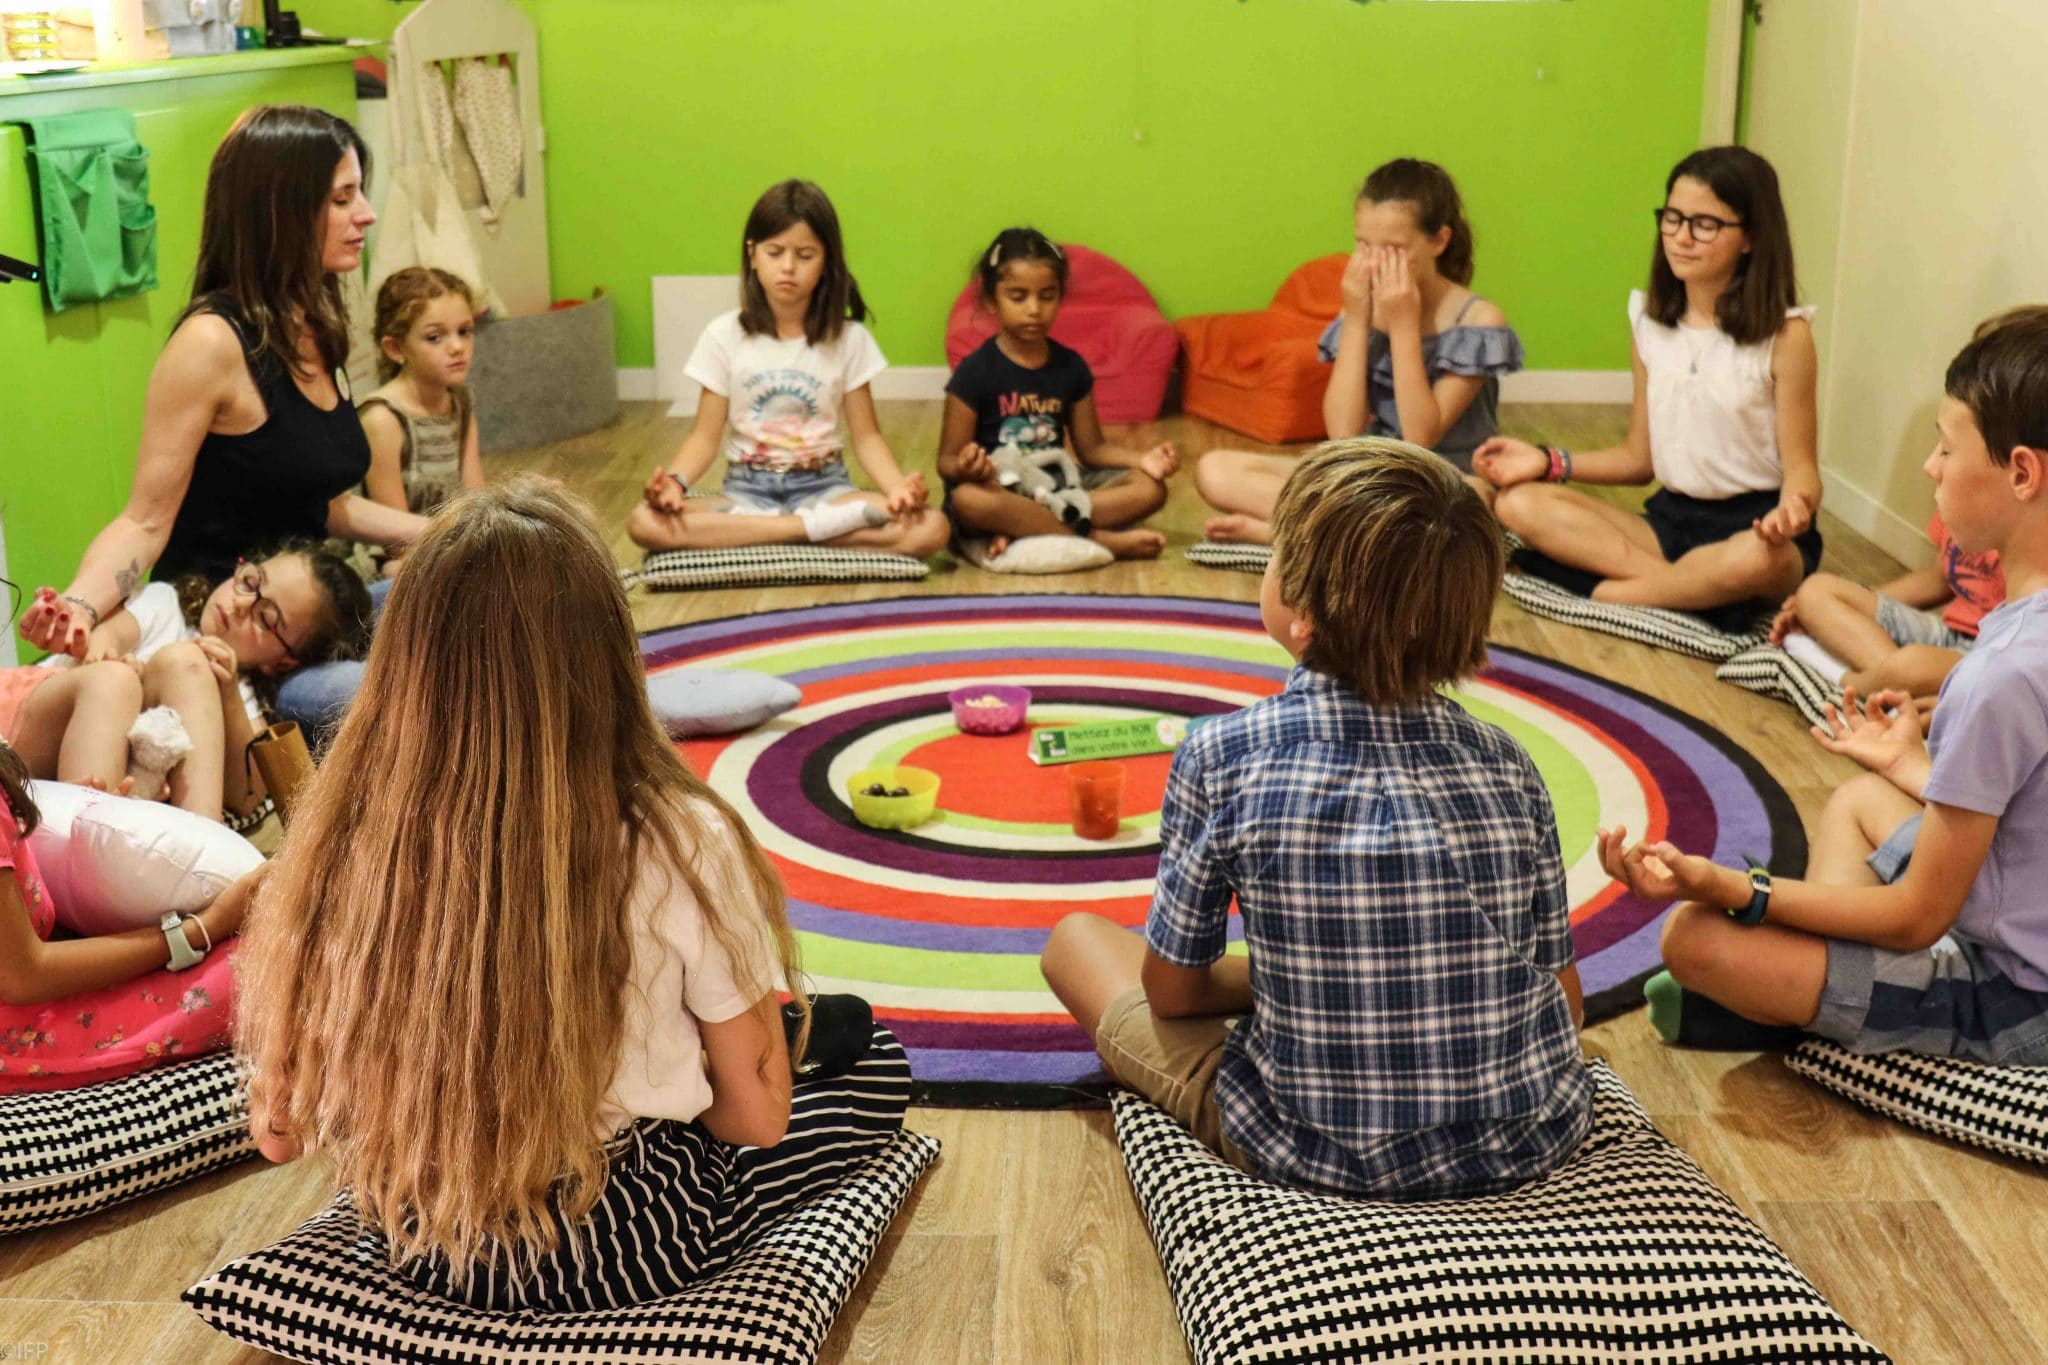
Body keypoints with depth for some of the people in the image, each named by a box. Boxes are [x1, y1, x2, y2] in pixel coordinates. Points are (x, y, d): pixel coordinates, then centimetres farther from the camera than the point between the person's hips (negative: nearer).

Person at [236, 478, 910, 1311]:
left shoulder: (341, 844, -18)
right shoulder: (680, 846, -25)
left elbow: (281, 1130, -8)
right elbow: (756, 1115, -14)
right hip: (623, 1257, -2)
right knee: (876, 1063, 18)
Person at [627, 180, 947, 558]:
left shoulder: (849, 338, 0)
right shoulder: (724, 335, 0)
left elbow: (866, 436, 1)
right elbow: (706, 436, 1)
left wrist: (897, 486, -21)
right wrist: (675, 480, -21)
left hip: (824, 488, 0)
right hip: (747, 489, 1)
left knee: (929, 529, -29)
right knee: (645, 522, -31)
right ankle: (813, 528, -26)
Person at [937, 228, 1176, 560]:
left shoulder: (1071, 367, 6)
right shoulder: (975, 372, -8)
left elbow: (1091, 448, 13)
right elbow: (947, 461, -8)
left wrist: (1142, 459, -6)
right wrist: (964, 468, -33)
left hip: (1057, 489, 5)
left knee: (1150, 487, -14)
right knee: (968, 499, -40)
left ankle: (1018, 531, -23)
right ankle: (1100, 540, -29)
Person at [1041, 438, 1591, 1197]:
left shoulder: (1221, 758, -13)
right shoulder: (1505, 763, -5)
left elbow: (1172, 991, -3)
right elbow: (1562, 999, 2)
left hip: (1318, 1154, -4)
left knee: (1076, 938, 15)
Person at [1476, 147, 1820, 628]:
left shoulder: (1784, 335, -8)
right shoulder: (1649, 322, 7)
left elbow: (1801, 468, -7)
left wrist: (1793, 505, -31)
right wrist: (1549, 462, -2)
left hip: (1755, 526, -5)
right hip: (1671, 517, 5)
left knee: (1752, 561, -42)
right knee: (1520, 503, -17)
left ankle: (1597, 591, -21)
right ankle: (1695, 587, -25)